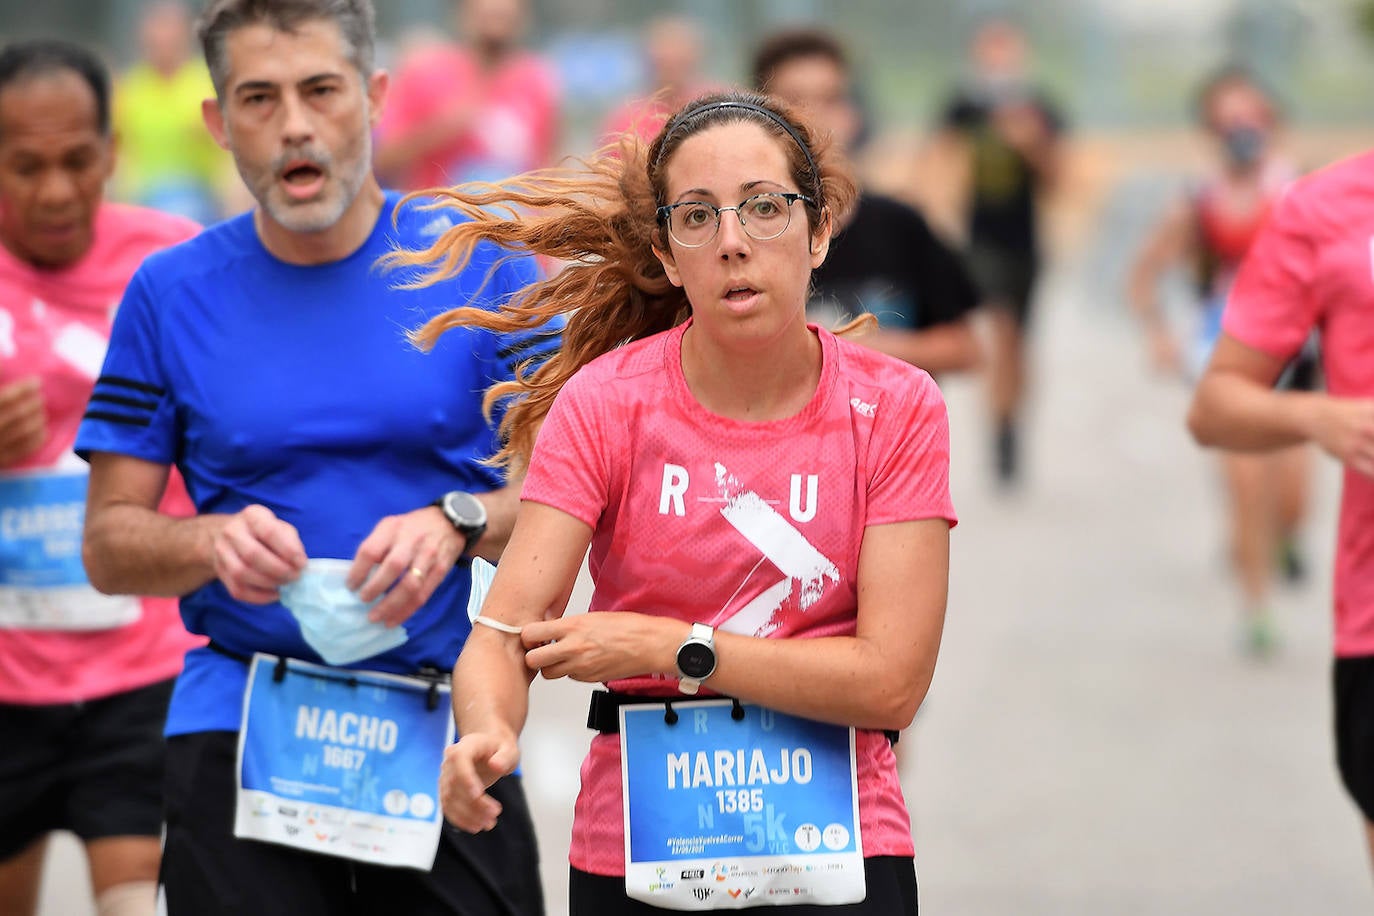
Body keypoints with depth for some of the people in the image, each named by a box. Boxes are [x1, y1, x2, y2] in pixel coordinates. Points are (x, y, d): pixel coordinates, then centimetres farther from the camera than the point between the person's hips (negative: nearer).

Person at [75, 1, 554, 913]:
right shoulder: (173, 293, 5)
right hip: (242, 732, 0)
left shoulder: (482, 266, 2)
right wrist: (213, 542, -14)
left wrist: (459, 523, -18)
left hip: (447, 734, 0)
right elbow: (109, 544, 6)